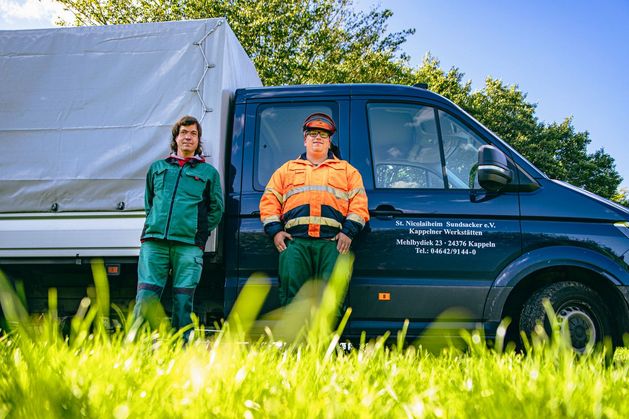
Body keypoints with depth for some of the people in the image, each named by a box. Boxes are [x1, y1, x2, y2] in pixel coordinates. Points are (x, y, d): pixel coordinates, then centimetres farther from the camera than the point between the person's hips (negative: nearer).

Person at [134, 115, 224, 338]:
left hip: (188, 245, -1)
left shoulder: (209, 172, 16)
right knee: (145, 296, -8)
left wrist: (200, 232, 7)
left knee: (183, 301, -3)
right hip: (154, 242, 2)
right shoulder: (157, 167, 22)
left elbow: (216, 209, 16)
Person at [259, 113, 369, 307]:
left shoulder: (347, 170, 23)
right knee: (290, 286, -12)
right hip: (295, 240, 1)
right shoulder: (287, 169, 26)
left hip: (332, 241, -1)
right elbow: (269, 200, 18)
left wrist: (348, 232, -3)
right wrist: (275, 230, 3)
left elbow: (359, 203, 12)